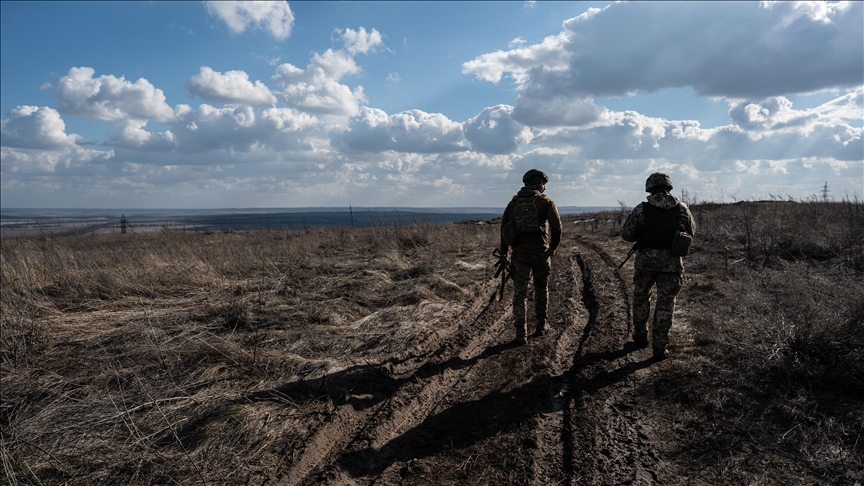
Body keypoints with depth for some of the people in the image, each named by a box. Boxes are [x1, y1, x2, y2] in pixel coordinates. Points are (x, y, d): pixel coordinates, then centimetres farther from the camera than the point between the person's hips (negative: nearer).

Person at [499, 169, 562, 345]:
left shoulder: (513, 202, 8)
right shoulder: (545, 202, -2)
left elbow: (504, 227, 6)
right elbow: (556, 226, -13)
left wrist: (503, 253, 13)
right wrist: (553, 247, 1)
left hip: (519, 254, 2)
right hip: (540, 252, -2)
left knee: (519, 293, 4)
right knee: (541, 290, 17)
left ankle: (521, 334, 0)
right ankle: (541, 326, 27)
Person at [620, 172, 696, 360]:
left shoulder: (642, 209, -8)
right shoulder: (682, 209, -3)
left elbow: (626, 234, -3)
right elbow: (691, 232, 13)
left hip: (646, 261, 0)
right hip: (671, 263, 1)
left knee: (641, 298, 21)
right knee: (665, 305, 8)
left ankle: (641, 337, 32)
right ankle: (659, 348, 8)